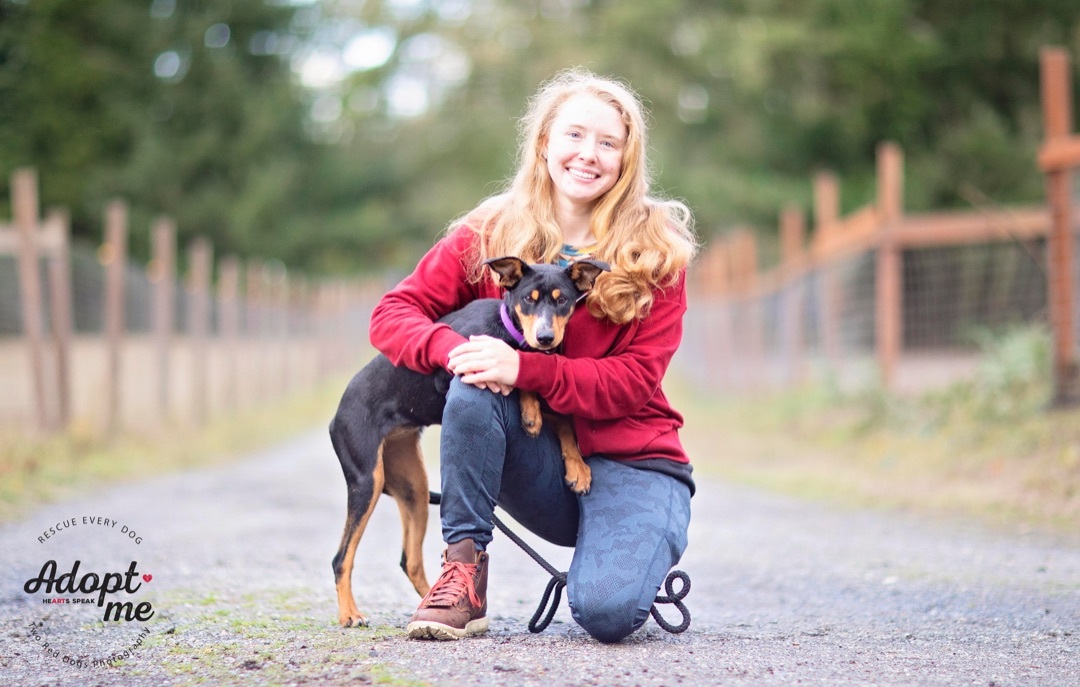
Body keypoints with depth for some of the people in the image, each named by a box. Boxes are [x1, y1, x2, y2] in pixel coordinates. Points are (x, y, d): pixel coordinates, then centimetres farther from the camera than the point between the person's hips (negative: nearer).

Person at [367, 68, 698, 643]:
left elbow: (634, 379, -12)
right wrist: (453, 349, -26)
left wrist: (525, 368, -27)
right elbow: (393, 312, -3)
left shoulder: (655, 251, -5)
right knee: (474, 386, -30)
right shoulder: (489, 234, 1)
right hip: (535, 464, 2)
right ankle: (463, 568, -19)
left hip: (630, 461, -2)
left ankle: (639, 558, 8)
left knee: (607, 611, -28)